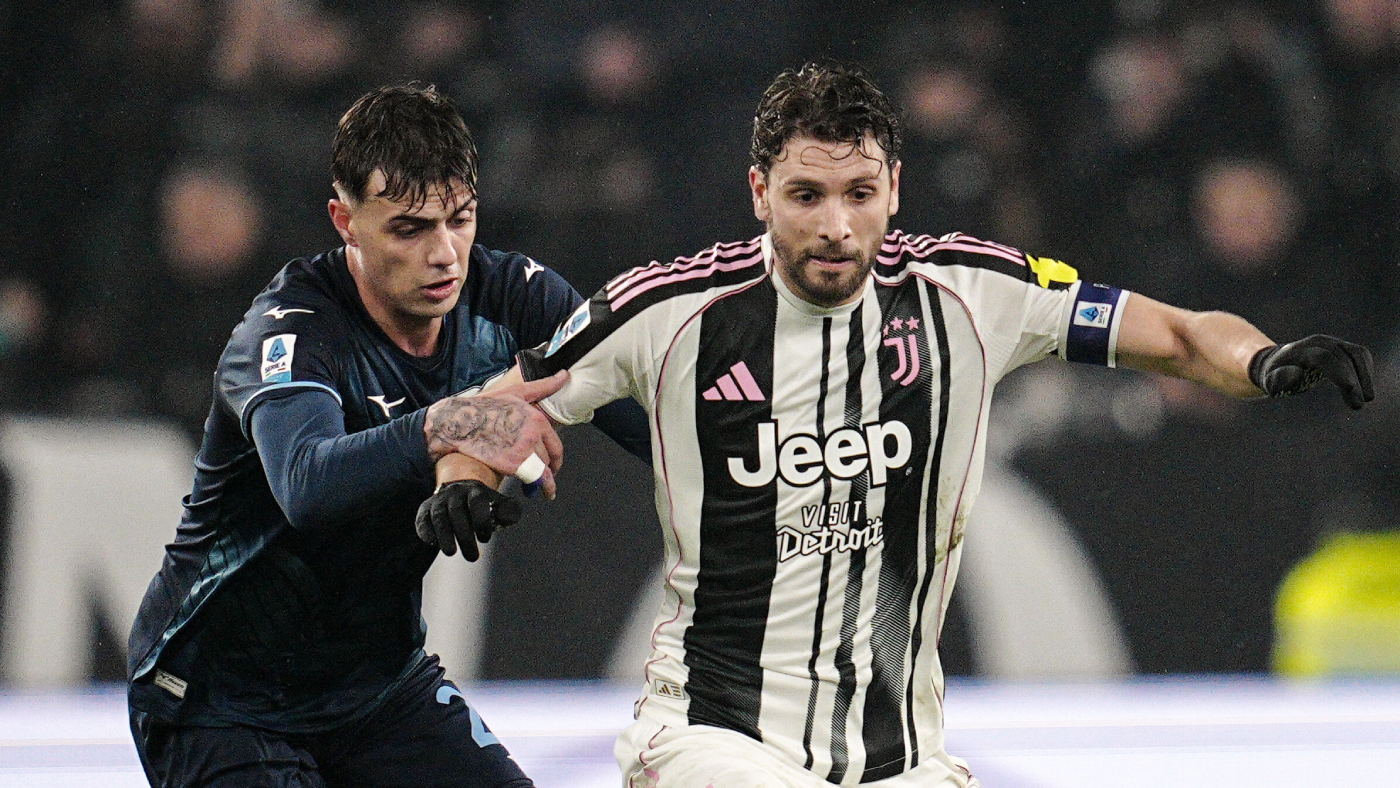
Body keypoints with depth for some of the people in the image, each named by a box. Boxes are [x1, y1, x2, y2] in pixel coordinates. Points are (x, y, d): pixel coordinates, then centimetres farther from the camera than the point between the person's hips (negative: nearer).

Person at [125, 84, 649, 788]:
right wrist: (443, 428, -60)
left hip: (379, 676, 6)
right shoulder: (287, 329, -26)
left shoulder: (507, 296, -8)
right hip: (218, 698, -6)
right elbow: (306, 487, -46)